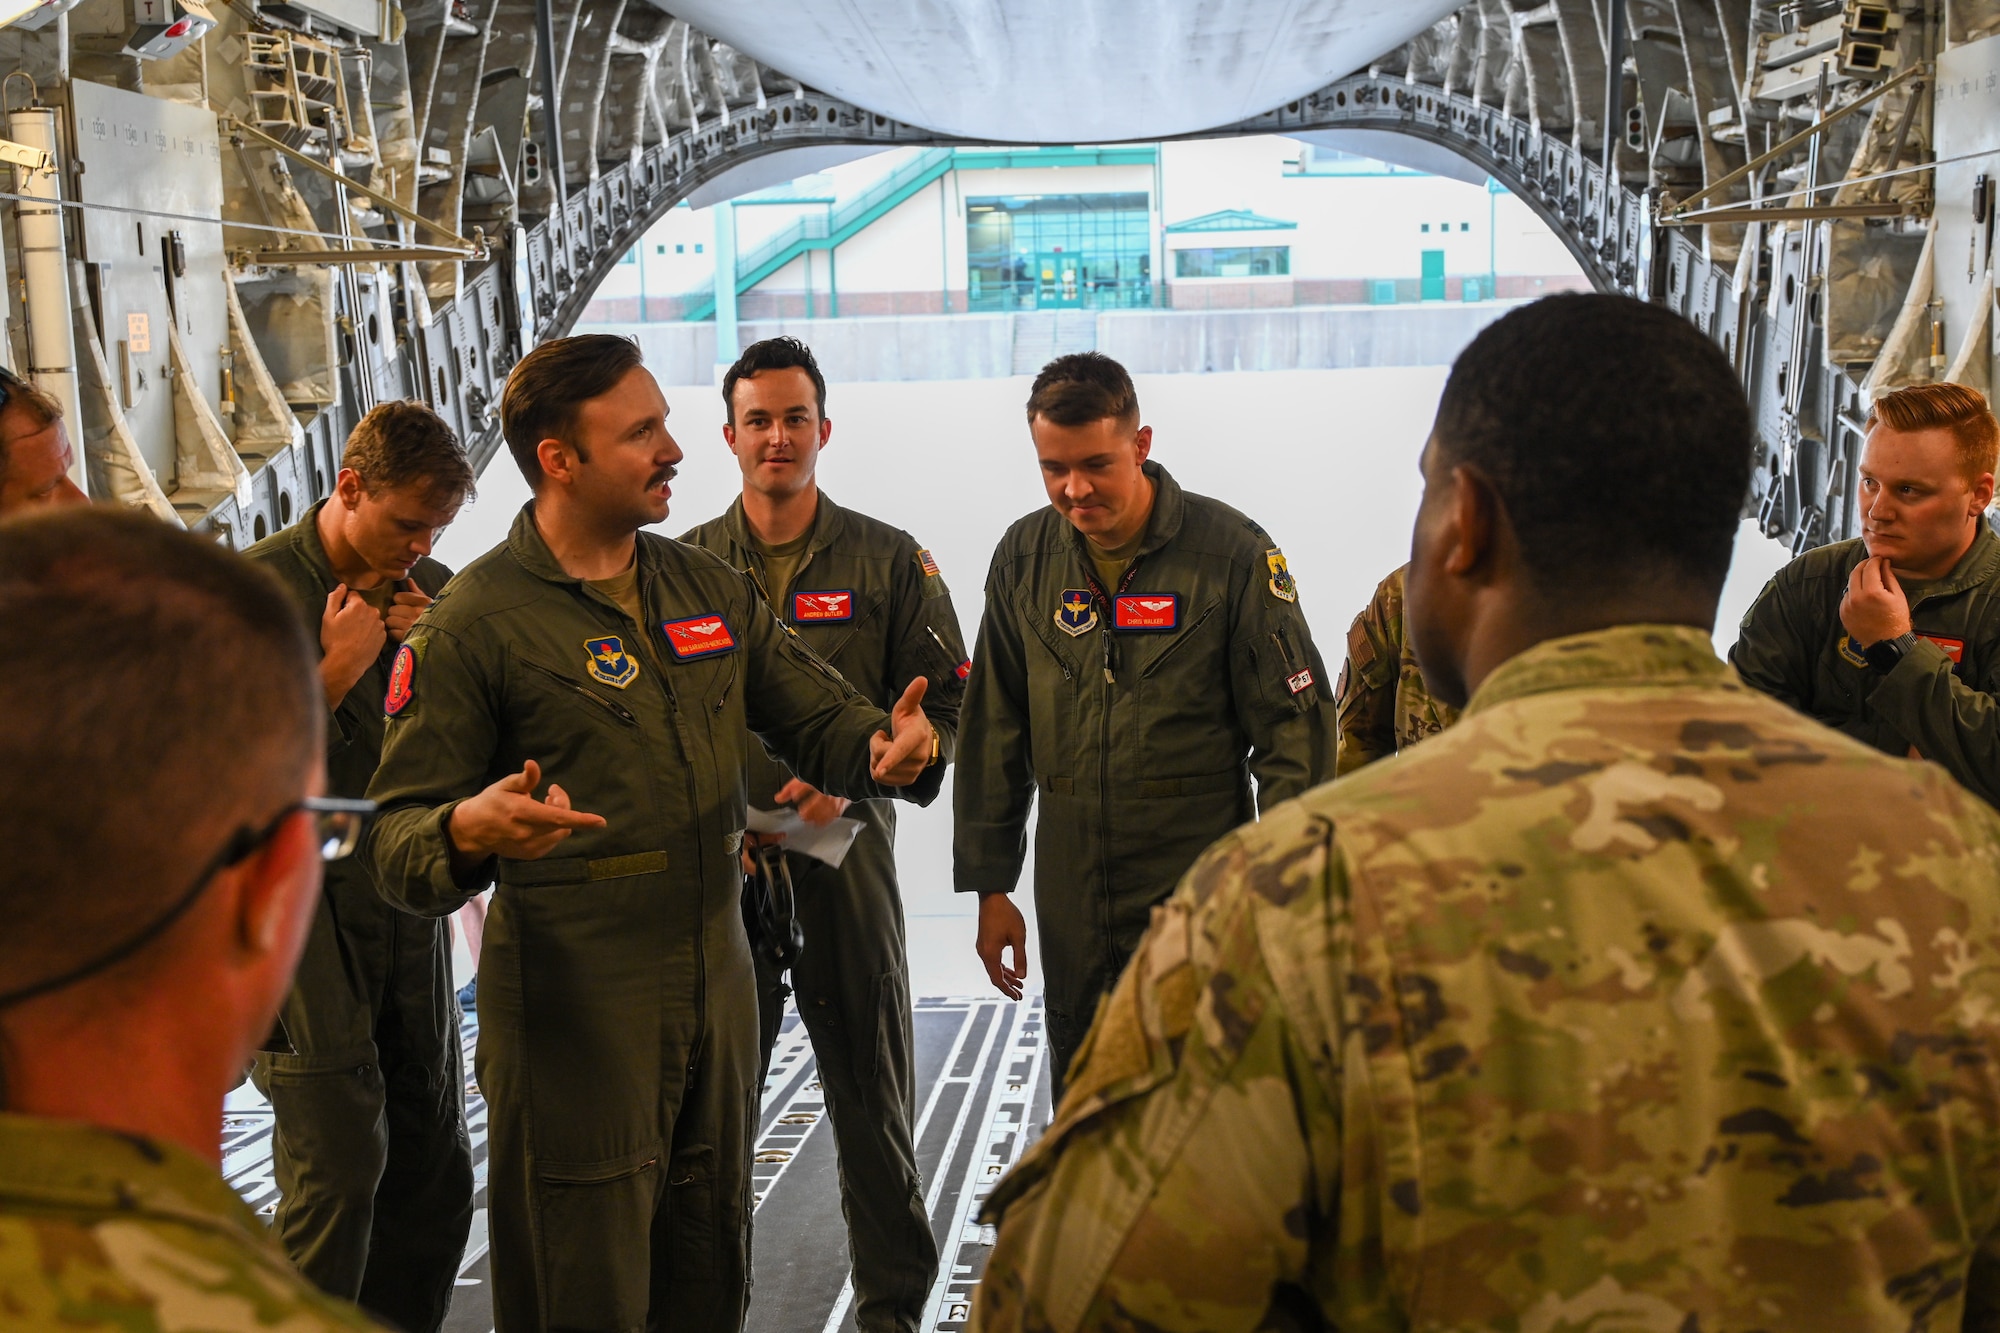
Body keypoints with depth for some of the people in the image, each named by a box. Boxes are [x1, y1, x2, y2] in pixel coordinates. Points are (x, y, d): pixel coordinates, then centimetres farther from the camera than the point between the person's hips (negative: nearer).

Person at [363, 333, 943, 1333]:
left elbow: (818, 715, 11)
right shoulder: (474, 622, -8)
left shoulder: (710, 590, 11)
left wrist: (879, 749, -12)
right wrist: (472, 831, -32)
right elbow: (398, 840, -9)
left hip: (718, 991, 6)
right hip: (572, 1014, -5)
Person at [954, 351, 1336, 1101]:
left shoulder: (1232, 552, -8)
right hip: (1071, 893, 4)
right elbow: (993, 731, 11)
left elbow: (1295, 729, -5)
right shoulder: (1024, 559, 4)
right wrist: (990, 885, 10)